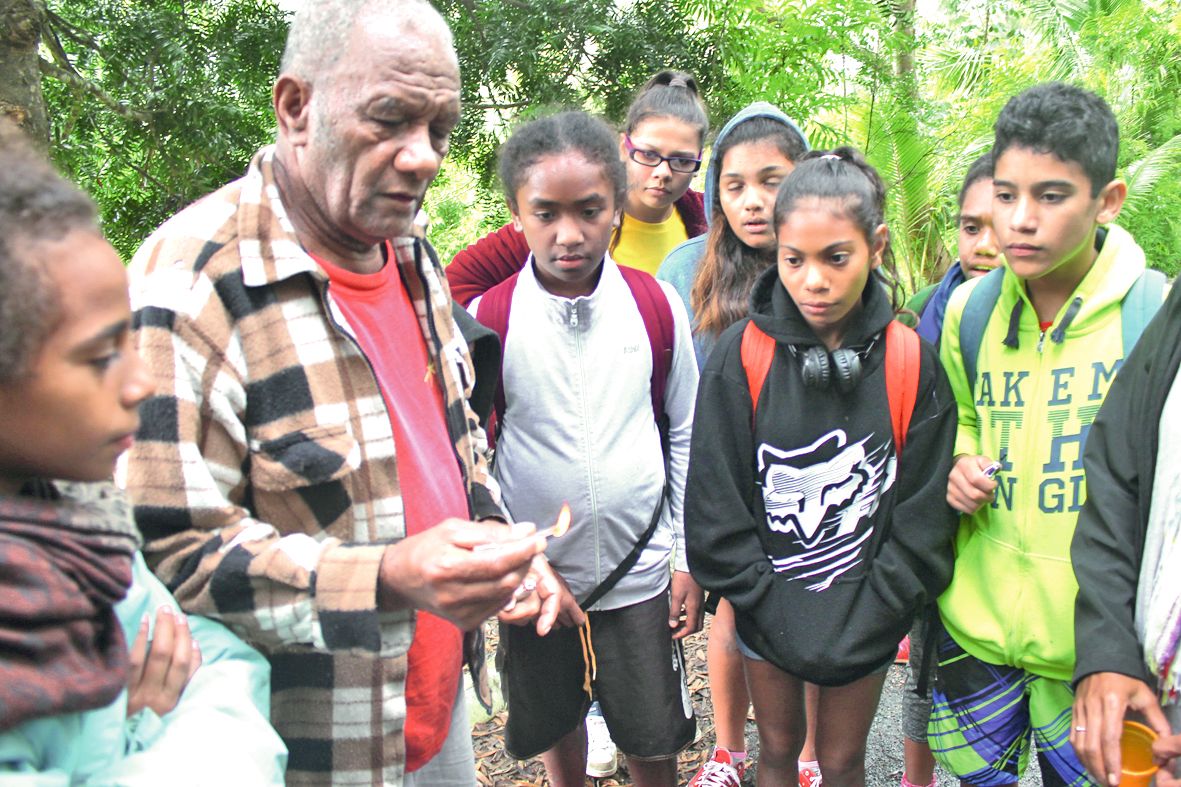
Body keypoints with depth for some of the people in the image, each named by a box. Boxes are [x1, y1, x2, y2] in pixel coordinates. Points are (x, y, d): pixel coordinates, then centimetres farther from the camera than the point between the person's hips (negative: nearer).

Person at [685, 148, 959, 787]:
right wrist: (775, 610, -14)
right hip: (767, 611, 0)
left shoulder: (910, 360, -10)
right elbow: (715, 503, -10)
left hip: (864, 618, 0)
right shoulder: (741, 354, -13)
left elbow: (924, 516, -7)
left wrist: (863, 622, -13)